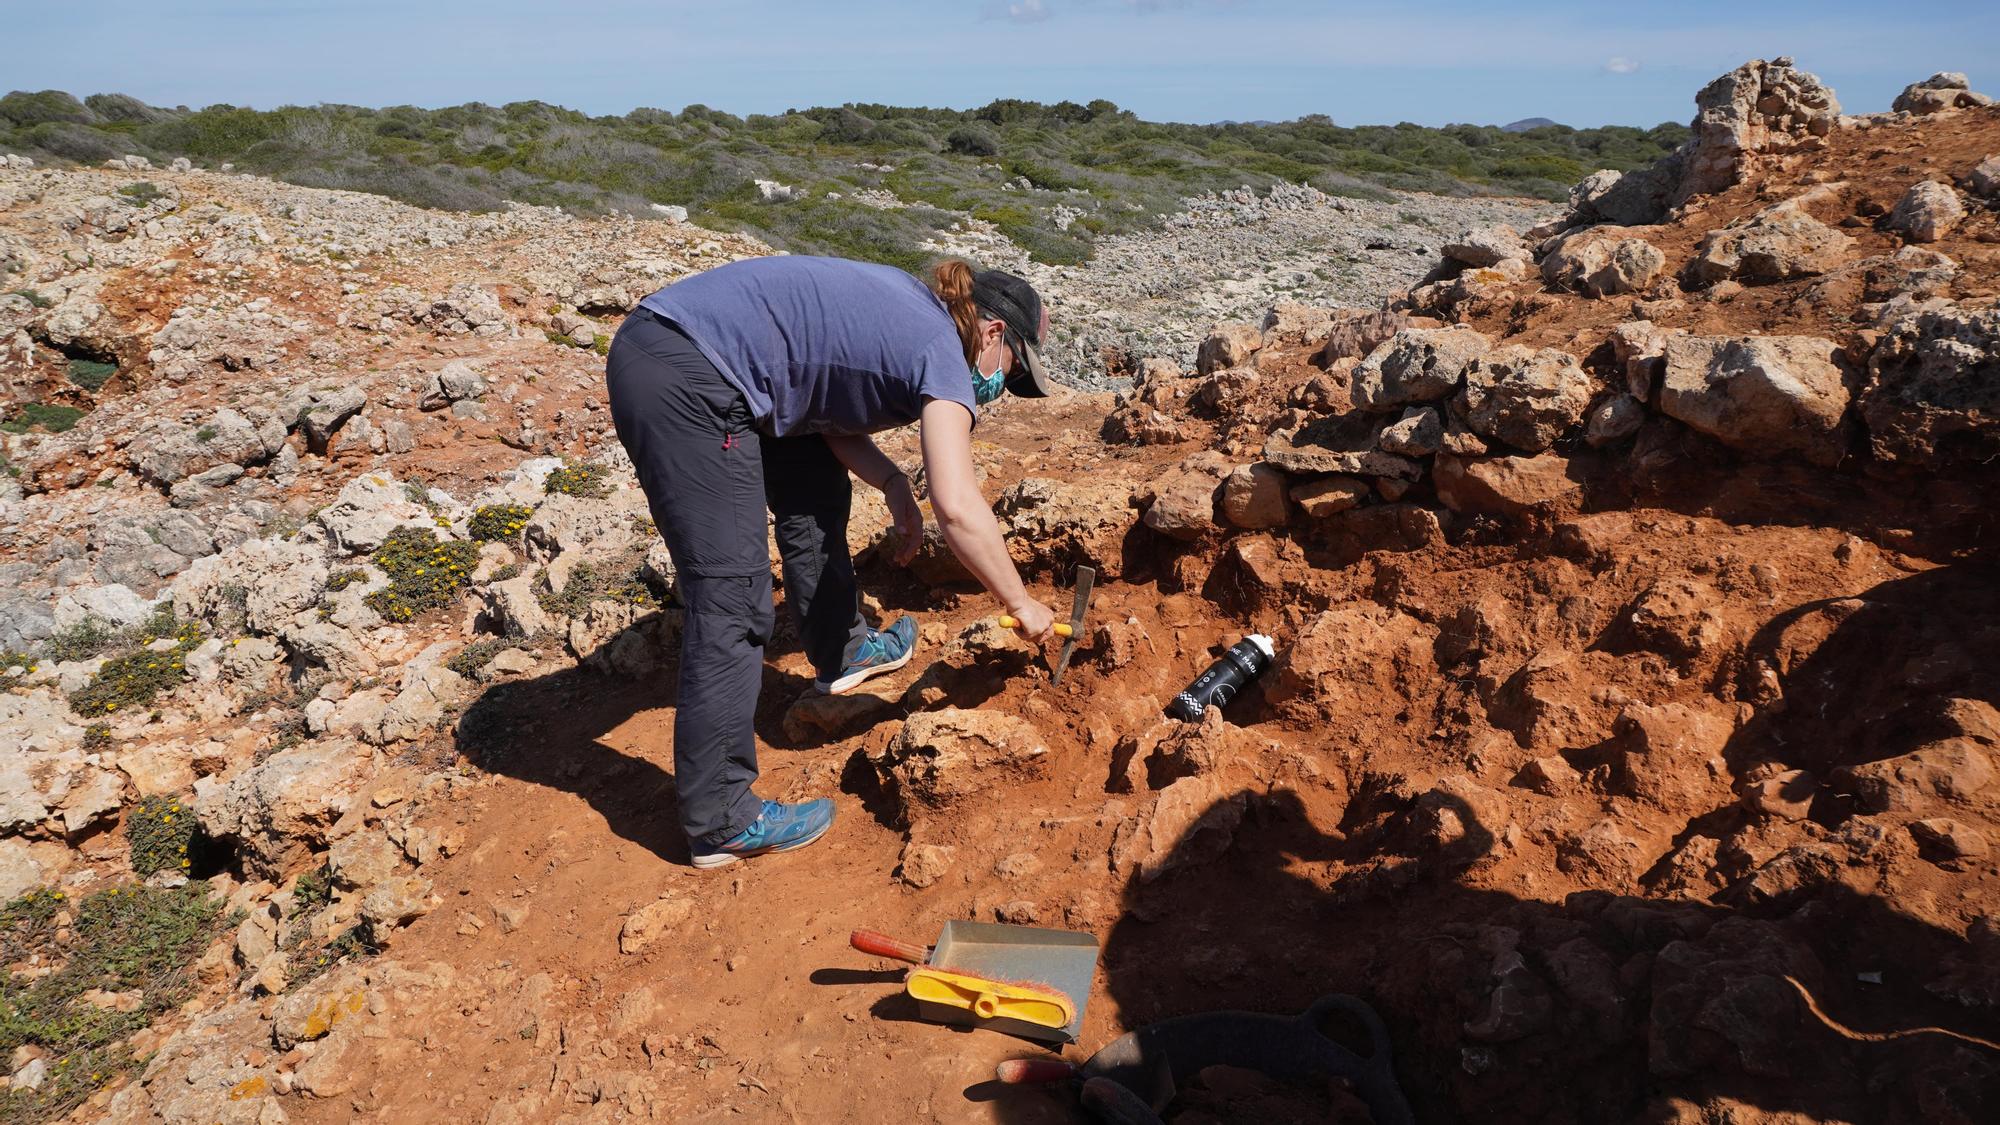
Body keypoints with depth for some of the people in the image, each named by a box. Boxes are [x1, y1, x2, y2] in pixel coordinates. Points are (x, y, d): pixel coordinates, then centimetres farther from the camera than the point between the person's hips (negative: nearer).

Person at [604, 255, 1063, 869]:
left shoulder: (907, 308, 19)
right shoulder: (942, 352, -6)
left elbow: (833, 415, 19)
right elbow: (959, 511, -15)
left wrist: (892, 483, 7)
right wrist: (1022, 604, -3)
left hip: (654, 338, 10)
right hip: (685, 385, -10)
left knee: (813, 486, 24)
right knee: (733, 603, -7)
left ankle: (840, 652, 40)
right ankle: (720, 823, 2)